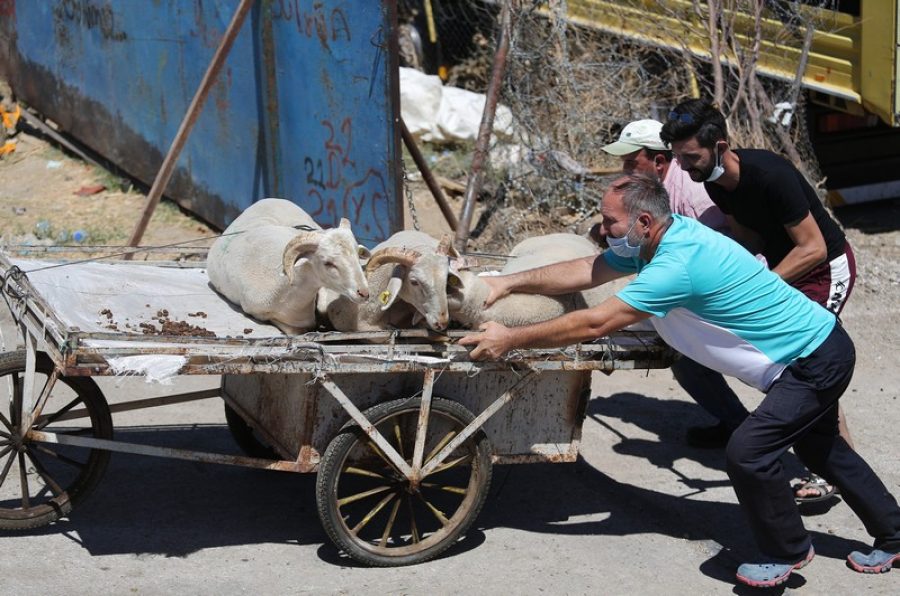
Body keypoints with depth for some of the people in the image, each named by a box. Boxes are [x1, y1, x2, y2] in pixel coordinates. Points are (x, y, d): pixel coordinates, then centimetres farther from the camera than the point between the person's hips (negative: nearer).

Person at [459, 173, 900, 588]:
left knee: (748, 451, -16)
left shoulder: (677, 265, -32)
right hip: (817, 349, 11)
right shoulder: (665, 234, -4)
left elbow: (593, 324, -29)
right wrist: (509, 283, -2)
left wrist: (511, 339, -22)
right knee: (819, 446, 25)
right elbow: (586, 271, 3)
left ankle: (787, 552, 7)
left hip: (817, 362, -11)